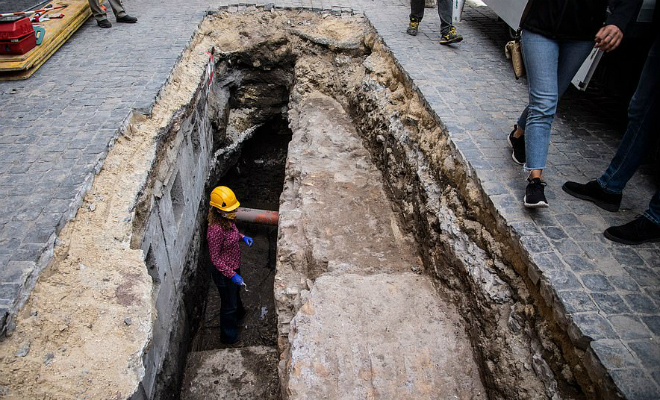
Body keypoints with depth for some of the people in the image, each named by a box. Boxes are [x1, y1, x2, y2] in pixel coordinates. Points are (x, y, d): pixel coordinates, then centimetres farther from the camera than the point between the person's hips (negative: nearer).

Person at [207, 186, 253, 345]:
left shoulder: (228, 220, -9)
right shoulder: (215, 230, -35)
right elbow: (215, 258, -27)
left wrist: (242, 237, -4)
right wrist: (232, 275, -27)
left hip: (234, 266, 8)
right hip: (224, 273, -8)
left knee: (235, 292, 34)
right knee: (229, 304, 13)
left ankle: (239, 313, 64)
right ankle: (228, 337, 37)